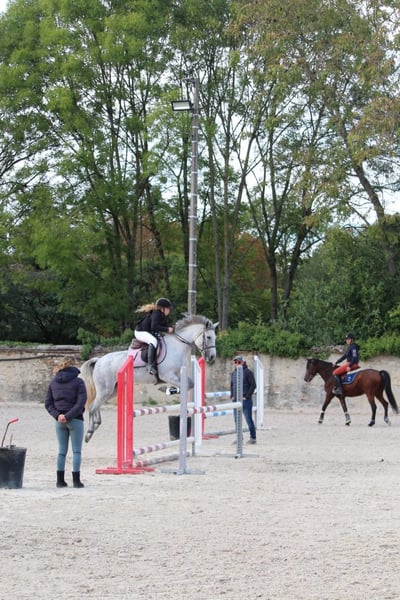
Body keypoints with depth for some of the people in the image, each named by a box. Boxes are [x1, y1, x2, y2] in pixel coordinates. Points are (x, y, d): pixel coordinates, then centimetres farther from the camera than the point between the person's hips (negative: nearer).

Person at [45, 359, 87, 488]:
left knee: (62, 450, 10)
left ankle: (60, 480, 9)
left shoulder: (53, 382, 8)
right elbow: (81, 402, -14)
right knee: (77, 451, 2)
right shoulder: (78, 382, -5)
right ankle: (76, 480, -2)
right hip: (75, 420, -4)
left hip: (59, 421, 4)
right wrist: (68, 416, -14)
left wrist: (57, 415, -6)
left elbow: (48, 403, 3)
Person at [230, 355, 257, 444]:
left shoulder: (248, 372, -7)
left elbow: (253, 385, -10)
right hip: (235, 400, 7)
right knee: (237, 420, 8)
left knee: (249, 419, -4)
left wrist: (247, 396, -14)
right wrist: (232, 396, 9)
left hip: (245, 400, -7)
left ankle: (253, 438, 4)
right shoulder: (233, 373, 12)